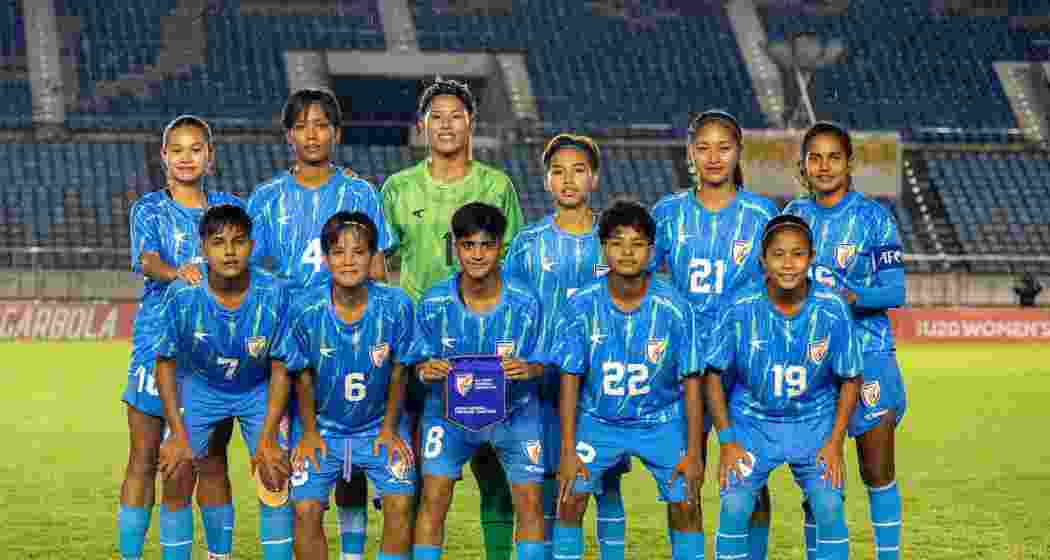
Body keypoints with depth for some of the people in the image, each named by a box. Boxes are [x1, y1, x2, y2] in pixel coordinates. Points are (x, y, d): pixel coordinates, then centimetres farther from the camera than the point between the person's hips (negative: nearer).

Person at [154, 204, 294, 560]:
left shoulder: (275, 294, -26)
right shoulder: (182, 295, -26)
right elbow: (165, 364, -12)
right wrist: (179, 435, -15)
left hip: (258, 390, 0)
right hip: (199, 386, 0)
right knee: (176, 479, -8)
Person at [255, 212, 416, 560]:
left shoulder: (396, 306, -19)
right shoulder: (307, 310, -19)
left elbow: (397, 372, -6)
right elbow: (302, 376, -5)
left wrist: (389, 429, -2)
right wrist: (310, 432, 0)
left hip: (377, 425, 0)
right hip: (322, 427, 0)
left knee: (400, 503, -12)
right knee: (307, 510, -11)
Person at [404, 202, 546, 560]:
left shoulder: (525, 303, -15)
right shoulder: (434, 303, -13)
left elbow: (540, 363, -7)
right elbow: (420, 362, -4)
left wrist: (527, 369, -30)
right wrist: (427, 370, -28)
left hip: (514, 410, 0)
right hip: (450, 409, 0)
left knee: (530, 502, -3)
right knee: (434, 498, -7)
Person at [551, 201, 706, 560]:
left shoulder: (673, 307, -17)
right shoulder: (582, 306, -15)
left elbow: (691, 382, -10)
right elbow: (570, 379, -8)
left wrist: (693, 452, -10)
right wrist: (568, 450, -11)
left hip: (662, 422, 0)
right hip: (598, 419, 1)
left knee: (685, 504, -9)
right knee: (570, 499, -12)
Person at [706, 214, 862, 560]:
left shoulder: (832, 309, -15)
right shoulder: (741, 309, -17)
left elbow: (850, 379, -3)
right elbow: (714, 375, -6)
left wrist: (835, 441, -10)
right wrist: (726, 441, -10)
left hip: (815, 422, 0)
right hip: (753, 420, 0)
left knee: (829, 507, -14)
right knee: (734, 505, -15)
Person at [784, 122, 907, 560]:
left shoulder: (873, 217, -5)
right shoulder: (795, 215, 7)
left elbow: (894, 291, -10)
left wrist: (850, 298, -26)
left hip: (867, 355, -3)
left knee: (878, 472, -1)